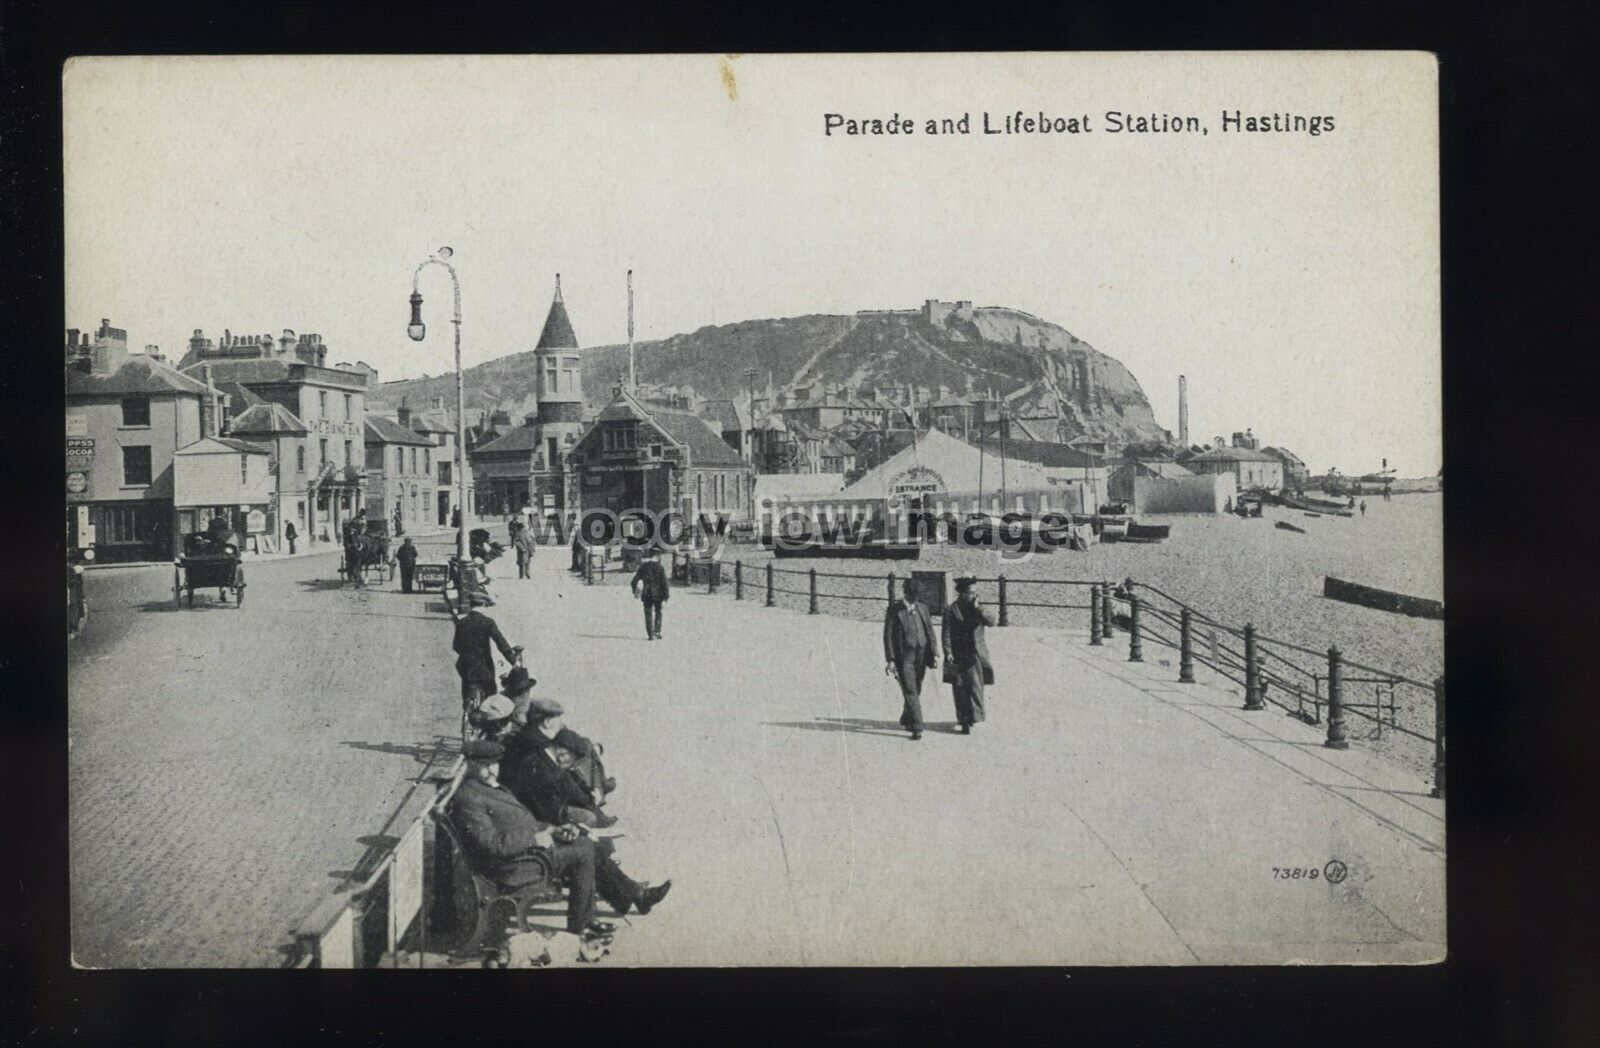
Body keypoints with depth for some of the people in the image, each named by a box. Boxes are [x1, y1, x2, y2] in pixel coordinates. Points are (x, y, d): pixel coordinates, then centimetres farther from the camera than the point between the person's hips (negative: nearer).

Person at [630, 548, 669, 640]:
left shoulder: (643, 567, -1)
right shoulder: (660, 568, -8)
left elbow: (635, 580, 1)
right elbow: (664, 582, -10)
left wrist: (635, 591, 14)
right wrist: (666, 595, -2)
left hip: (646, 594, 1)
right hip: (657, 594, -1)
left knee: (648, 614, 7)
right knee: (658, 613, 17)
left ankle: (650, 634, 3)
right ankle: (657, 632, 9)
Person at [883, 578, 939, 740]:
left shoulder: (922, 609, 12)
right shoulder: (894, 610, -3)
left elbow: (930, 632, 14)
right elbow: (888, 635, -5)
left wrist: (935, 654, 5)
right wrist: (890, 659, -11)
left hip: (921, 655, 5)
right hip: (903, 656, -5)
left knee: (916, 692, 13)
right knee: (910, 693, -9)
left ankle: (906, 720, 34)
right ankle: (916, 728, -11)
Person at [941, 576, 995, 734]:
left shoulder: (978, 608, 7)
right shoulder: (951, 610, -1)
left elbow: (991, 622, -8)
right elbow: (946, 633, -4)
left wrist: (977, 608, -15)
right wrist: (948, 652, -14)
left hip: (976, 655, 2)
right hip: (958, 656, -2)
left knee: (975, 686, -9)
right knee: (960, 690, 2)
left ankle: (973, 717, -2)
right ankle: (964, 722, 10)